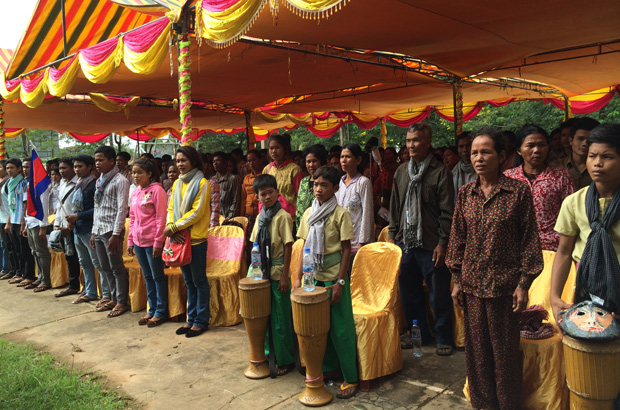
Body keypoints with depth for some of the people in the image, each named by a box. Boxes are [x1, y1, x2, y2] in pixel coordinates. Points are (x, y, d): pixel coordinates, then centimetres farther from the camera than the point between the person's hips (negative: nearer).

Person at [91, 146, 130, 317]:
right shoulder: (99, 181, 16)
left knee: (117, 268, -1)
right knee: (105, 268, 13)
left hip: (112, 231, -8)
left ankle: (122, 302, 9)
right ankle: (114, 299, 25)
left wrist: (115, 234, -18)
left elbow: (122, 209, -14)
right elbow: (97, 208, 19)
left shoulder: (120, 181, -9)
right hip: (98, 231, 8)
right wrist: (94, 232, 16)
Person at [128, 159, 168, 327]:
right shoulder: (135, 192, 12)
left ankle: (161, 312, 13)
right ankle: (152, 310, 25)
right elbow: (132, 218, 17)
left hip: (152, 242, -7)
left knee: (158, 277, 3)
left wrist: (158, 242, -16)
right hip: (138, 242, 7)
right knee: (147, 276, 15)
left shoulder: (157, 190, -10)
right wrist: (130, 240, 14)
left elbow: (161, 218, -14)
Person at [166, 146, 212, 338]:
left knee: (199, 281, 2)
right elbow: (171, 208, 11)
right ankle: (191, 319, 23)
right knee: (188, 281, 14)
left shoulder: (202, 184, -8)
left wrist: (173, 227, -15)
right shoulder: (177, 184, 13)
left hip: (196, 239, -6)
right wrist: (171, 227, -7)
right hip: (180, 238, 7)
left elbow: (196, 212, -15)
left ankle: (201, 321, 12)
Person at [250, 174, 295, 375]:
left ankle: (285, 360, 15)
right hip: (263, 272, 7)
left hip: (278, 273, -6)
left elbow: (288, 247, -13)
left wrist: (285, 275, -15)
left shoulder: (283, 216, -12)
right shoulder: (261, 217, 9)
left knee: (280, 318, 2)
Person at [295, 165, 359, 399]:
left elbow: (346, 250, -8)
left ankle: (351, 379, 9)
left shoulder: (340, 214, -8)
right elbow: (304, 247, 11)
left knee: (340, 327, -2)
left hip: (334, 275, -5)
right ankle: (328, 367, 29)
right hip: (314, 275, 5)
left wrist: (339, 282, -13)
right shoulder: (308, 213, 8)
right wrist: (298, 277, 7)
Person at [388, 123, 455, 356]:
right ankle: (419, 334, 29)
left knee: (439, 295, 3)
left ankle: (443, 338, 18)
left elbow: (447, 212, -7)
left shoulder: (440, 172, -5)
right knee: (409, 292, 13)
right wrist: (393, 234, 12)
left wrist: (442, 243, -11)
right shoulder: (401, 172, 12)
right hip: (405, 242, 6)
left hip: (430, 244, -5)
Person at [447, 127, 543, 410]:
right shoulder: (465, 193, 4)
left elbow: (529, 239, -5)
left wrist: (523, 284, -7)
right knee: (477, 347, 13)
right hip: (472, 284, 4)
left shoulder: (519, 191, -7)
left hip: (504, 284, -3)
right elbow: (458, 238, 8)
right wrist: (457, 280, 7)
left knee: (505, 349, 8)